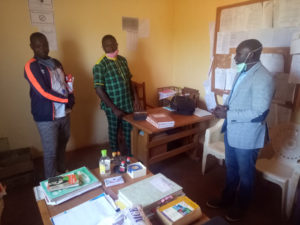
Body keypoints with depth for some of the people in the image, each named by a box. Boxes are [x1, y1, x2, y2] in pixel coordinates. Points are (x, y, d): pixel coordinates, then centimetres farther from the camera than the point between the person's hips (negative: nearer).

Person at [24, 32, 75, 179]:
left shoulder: (56, 63, 11)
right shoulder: (31, 66, -11)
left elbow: (66, 83, 16)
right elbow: (43, 92, -19)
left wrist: (71, 99, -2)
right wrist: (67, 100, -15)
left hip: (64, 113, 7)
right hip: (46, 117, -6)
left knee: (62, 144, 20)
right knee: (50, 152, 3)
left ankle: (62, 170, 43)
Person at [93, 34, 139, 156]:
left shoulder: (123, 60, 5)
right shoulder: (100, 65, -14)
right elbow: (99, 90, -17)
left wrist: (135, 98, 4)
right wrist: (114, 108, -19)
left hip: (128, 104, 5)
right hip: (113, 107, -5)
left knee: (129, 130, 16)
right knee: (114, 131, 13)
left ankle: (129, 155, 37)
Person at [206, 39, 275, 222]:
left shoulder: (263, 78, -22)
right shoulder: (242, 72, 6)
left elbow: (259, 114, -27)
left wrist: (228, 114, -24)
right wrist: (225, 106, -3)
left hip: (247, 136, -8)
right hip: (232, 131, 8)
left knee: (245, 174, 15)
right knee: (231, 169, 24)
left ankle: (241, 207, 39)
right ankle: (227, 199, 45)